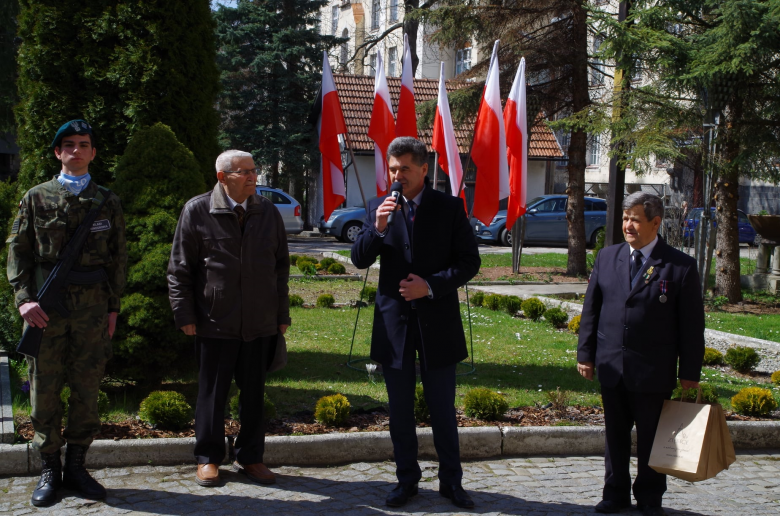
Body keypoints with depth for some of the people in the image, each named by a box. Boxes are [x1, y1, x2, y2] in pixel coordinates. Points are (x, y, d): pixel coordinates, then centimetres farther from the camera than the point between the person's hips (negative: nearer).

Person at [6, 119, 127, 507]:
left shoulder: (106, 202, 10)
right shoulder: (36, 198, 6)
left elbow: (117, 257, 11)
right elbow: (18, 251, 5)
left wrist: (113, 306, 5)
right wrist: (24, 299, -7)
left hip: (92, 308, 1)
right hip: (46, 307, -1)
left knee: (87, 390, 4)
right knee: (45, 391, 2)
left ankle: (76, 467, 16)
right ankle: (49, 470, 13)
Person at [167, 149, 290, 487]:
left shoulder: (268, 212, 8)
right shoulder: (197, 211, -3)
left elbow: (281, 267, 13)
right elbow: (180, 268, -1)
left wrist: (282, 314, 10)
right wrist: (185, 314, -5)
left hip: (260, 323, 3)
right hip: (215, 323, -3)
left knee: (254, 393, 9)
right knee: (212, 393, 7)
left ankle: (250, 458, 22)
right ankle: (208, 459, 21)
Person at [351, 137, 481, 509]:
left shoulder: (450, 207, -2)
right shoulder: (379, 208, 4)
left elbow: (469, 261, -3)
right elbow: (359, 260, -1)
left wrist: (431, 285, -15)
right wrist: (378, 229, -18)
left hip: (437, 320, -2)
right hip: (394, 321, 2)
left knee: (443, 408, 6)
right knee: (400, 409, 10)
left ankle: (451, 481, 18)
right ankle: (407, 479, 23)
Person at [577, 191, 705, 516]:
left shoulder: (681, 266, -6)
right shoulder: (607, 257, 5)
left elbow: (692, 324, -4)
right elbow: (591, 309, 9)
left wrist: (690, 372, -5)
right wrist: (585, 354, 5)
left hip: (654, 371, -3)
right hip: (611, 367, 3)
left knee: (651, 438, 8)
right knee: (615, 434, 13)